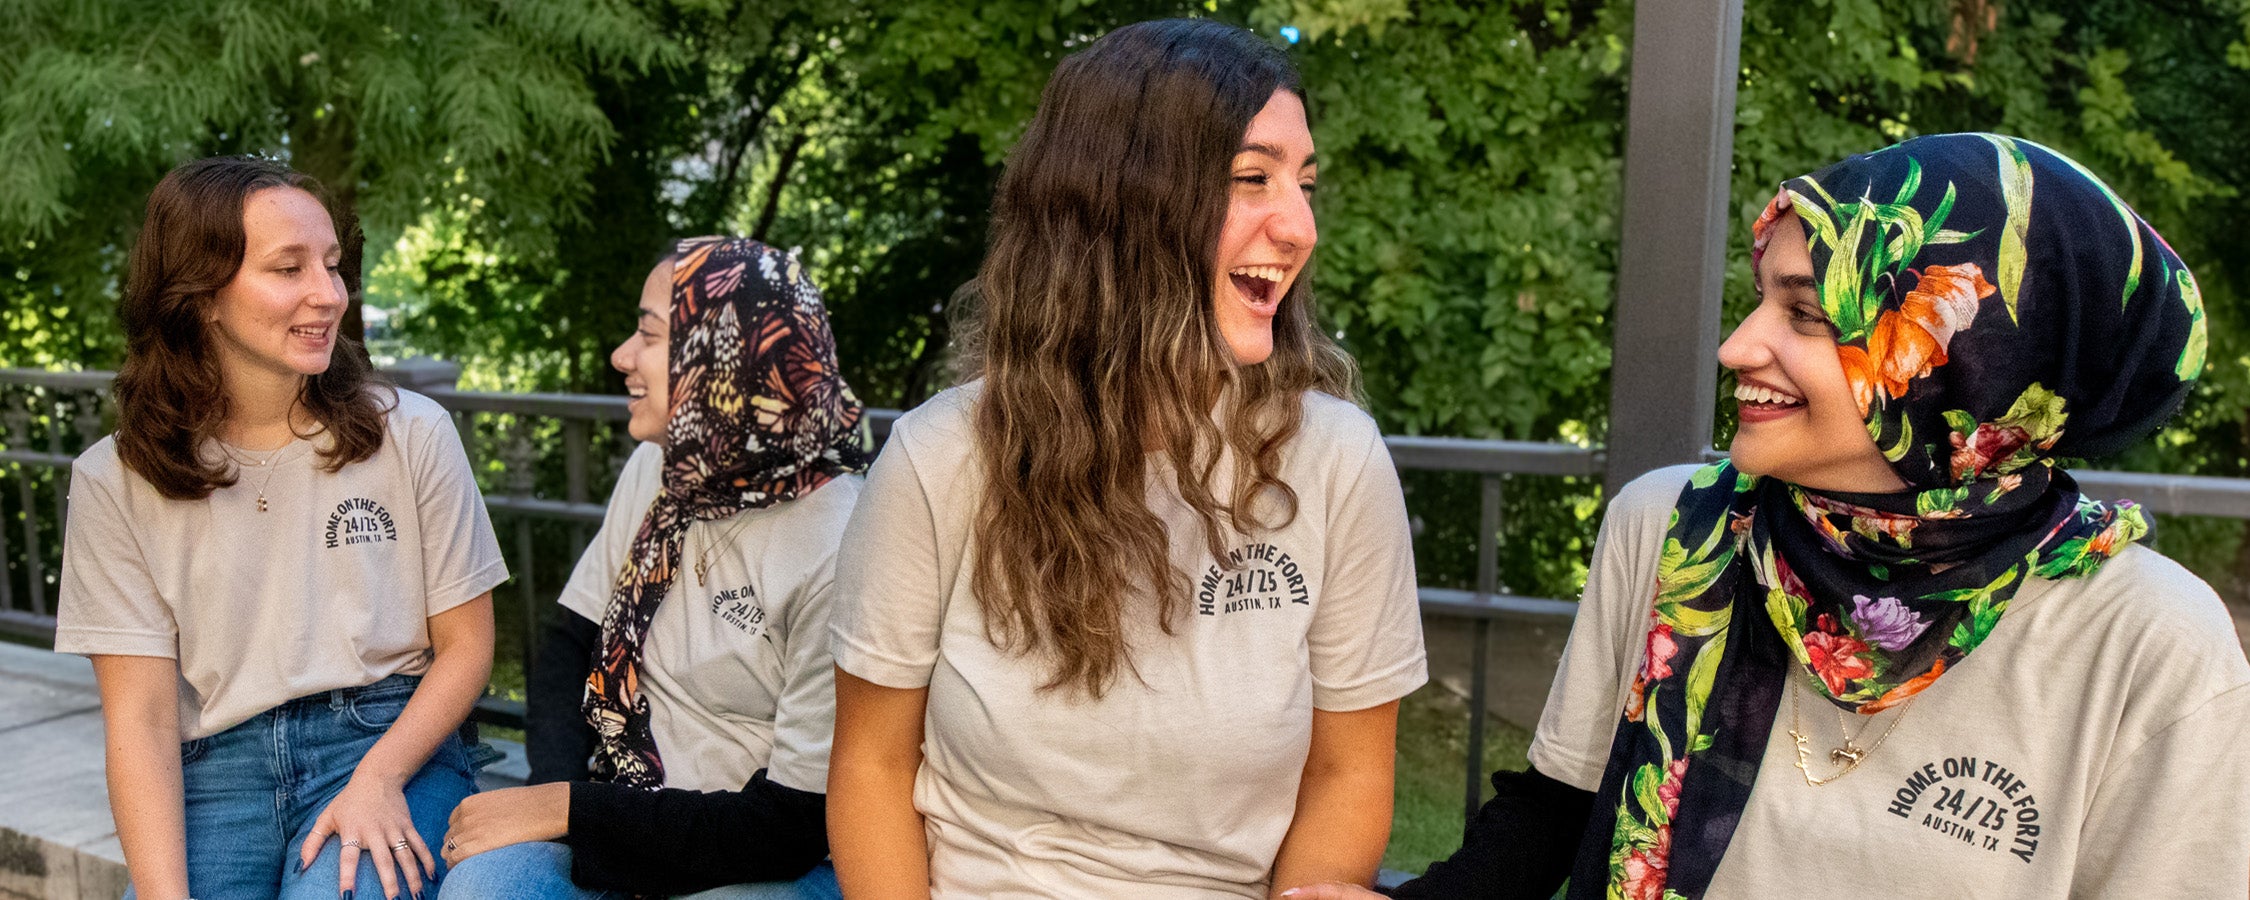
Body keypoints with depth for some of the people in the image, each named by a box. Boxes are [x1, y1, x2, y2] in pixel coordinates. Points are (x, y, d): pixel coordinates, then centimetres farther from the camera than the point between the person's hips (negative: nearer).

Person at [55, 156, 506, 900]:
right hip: (216, 766, 2)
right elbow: (140, 718, -2)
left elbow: (465, 646, 4)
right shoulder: (115, 480, 2)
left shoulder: (412, 433, 0)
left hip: (391, 741, -1)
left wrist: (377, 778, -13)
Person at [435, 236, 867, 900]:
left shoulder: (837, 552, -20)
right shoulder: (655, 471, 3)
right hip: (627, 809, 5)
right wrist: (553, 786, -9)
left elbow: (791, 826, -17)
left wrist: (568, 809, -15)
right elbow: (571, 642, 12)